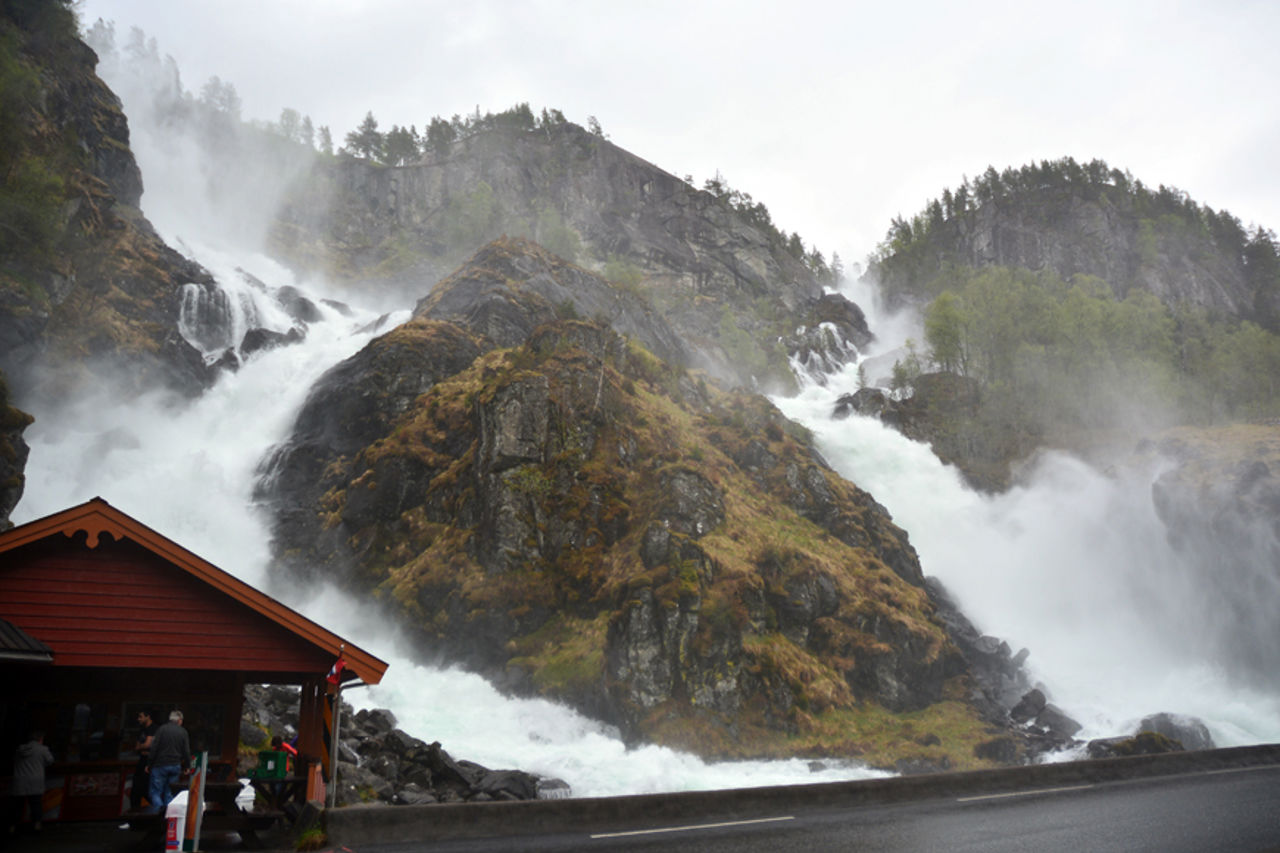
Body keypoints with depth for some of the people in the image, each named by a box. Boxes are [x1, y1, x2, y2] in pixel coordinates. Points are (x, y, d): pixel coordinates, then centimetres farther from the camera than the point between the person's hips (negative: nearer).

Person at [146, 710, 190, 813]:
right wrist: (186, 766, 14)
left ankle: (158, 806, -23)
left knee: (156, 791, 0)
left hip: (160, 765, -3)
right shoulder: (183, 732, 5)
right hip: (176, 766, 3)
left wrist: (149, 764, 0)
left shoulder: (161, 729, -3)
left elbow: (153, 749, -7)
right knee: (169, 792, 10)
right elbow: (186, 751, 6)